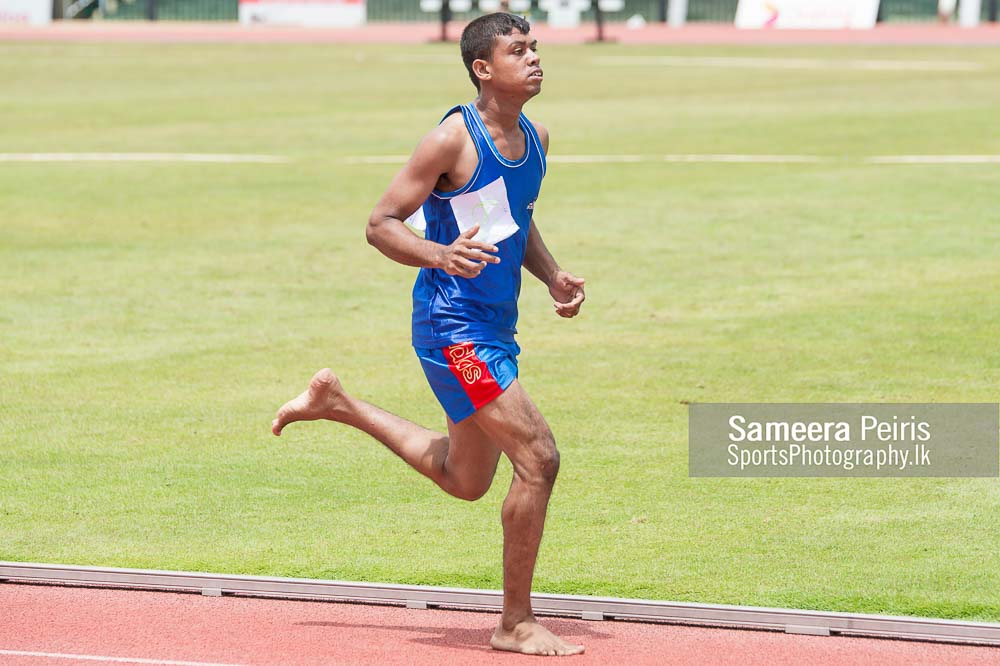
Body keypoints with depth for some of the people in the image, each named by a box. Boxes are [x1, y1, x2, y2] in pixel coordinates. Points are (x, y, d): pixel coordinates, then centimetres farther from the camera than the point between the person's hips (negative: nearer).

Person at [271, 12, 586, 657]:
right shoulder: (452, 140, -17)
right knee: (539, 459, -15)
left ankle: (336, 402, 37)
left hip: (495, 326, 9)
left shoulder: (534, 138, 8)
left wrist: (554, 277, 7)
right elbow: (382, 224, -13)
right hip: (453, 325, -9)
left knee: (464, 479, 22)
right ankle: (517, 624, -5)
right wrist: (441, 255, -31)